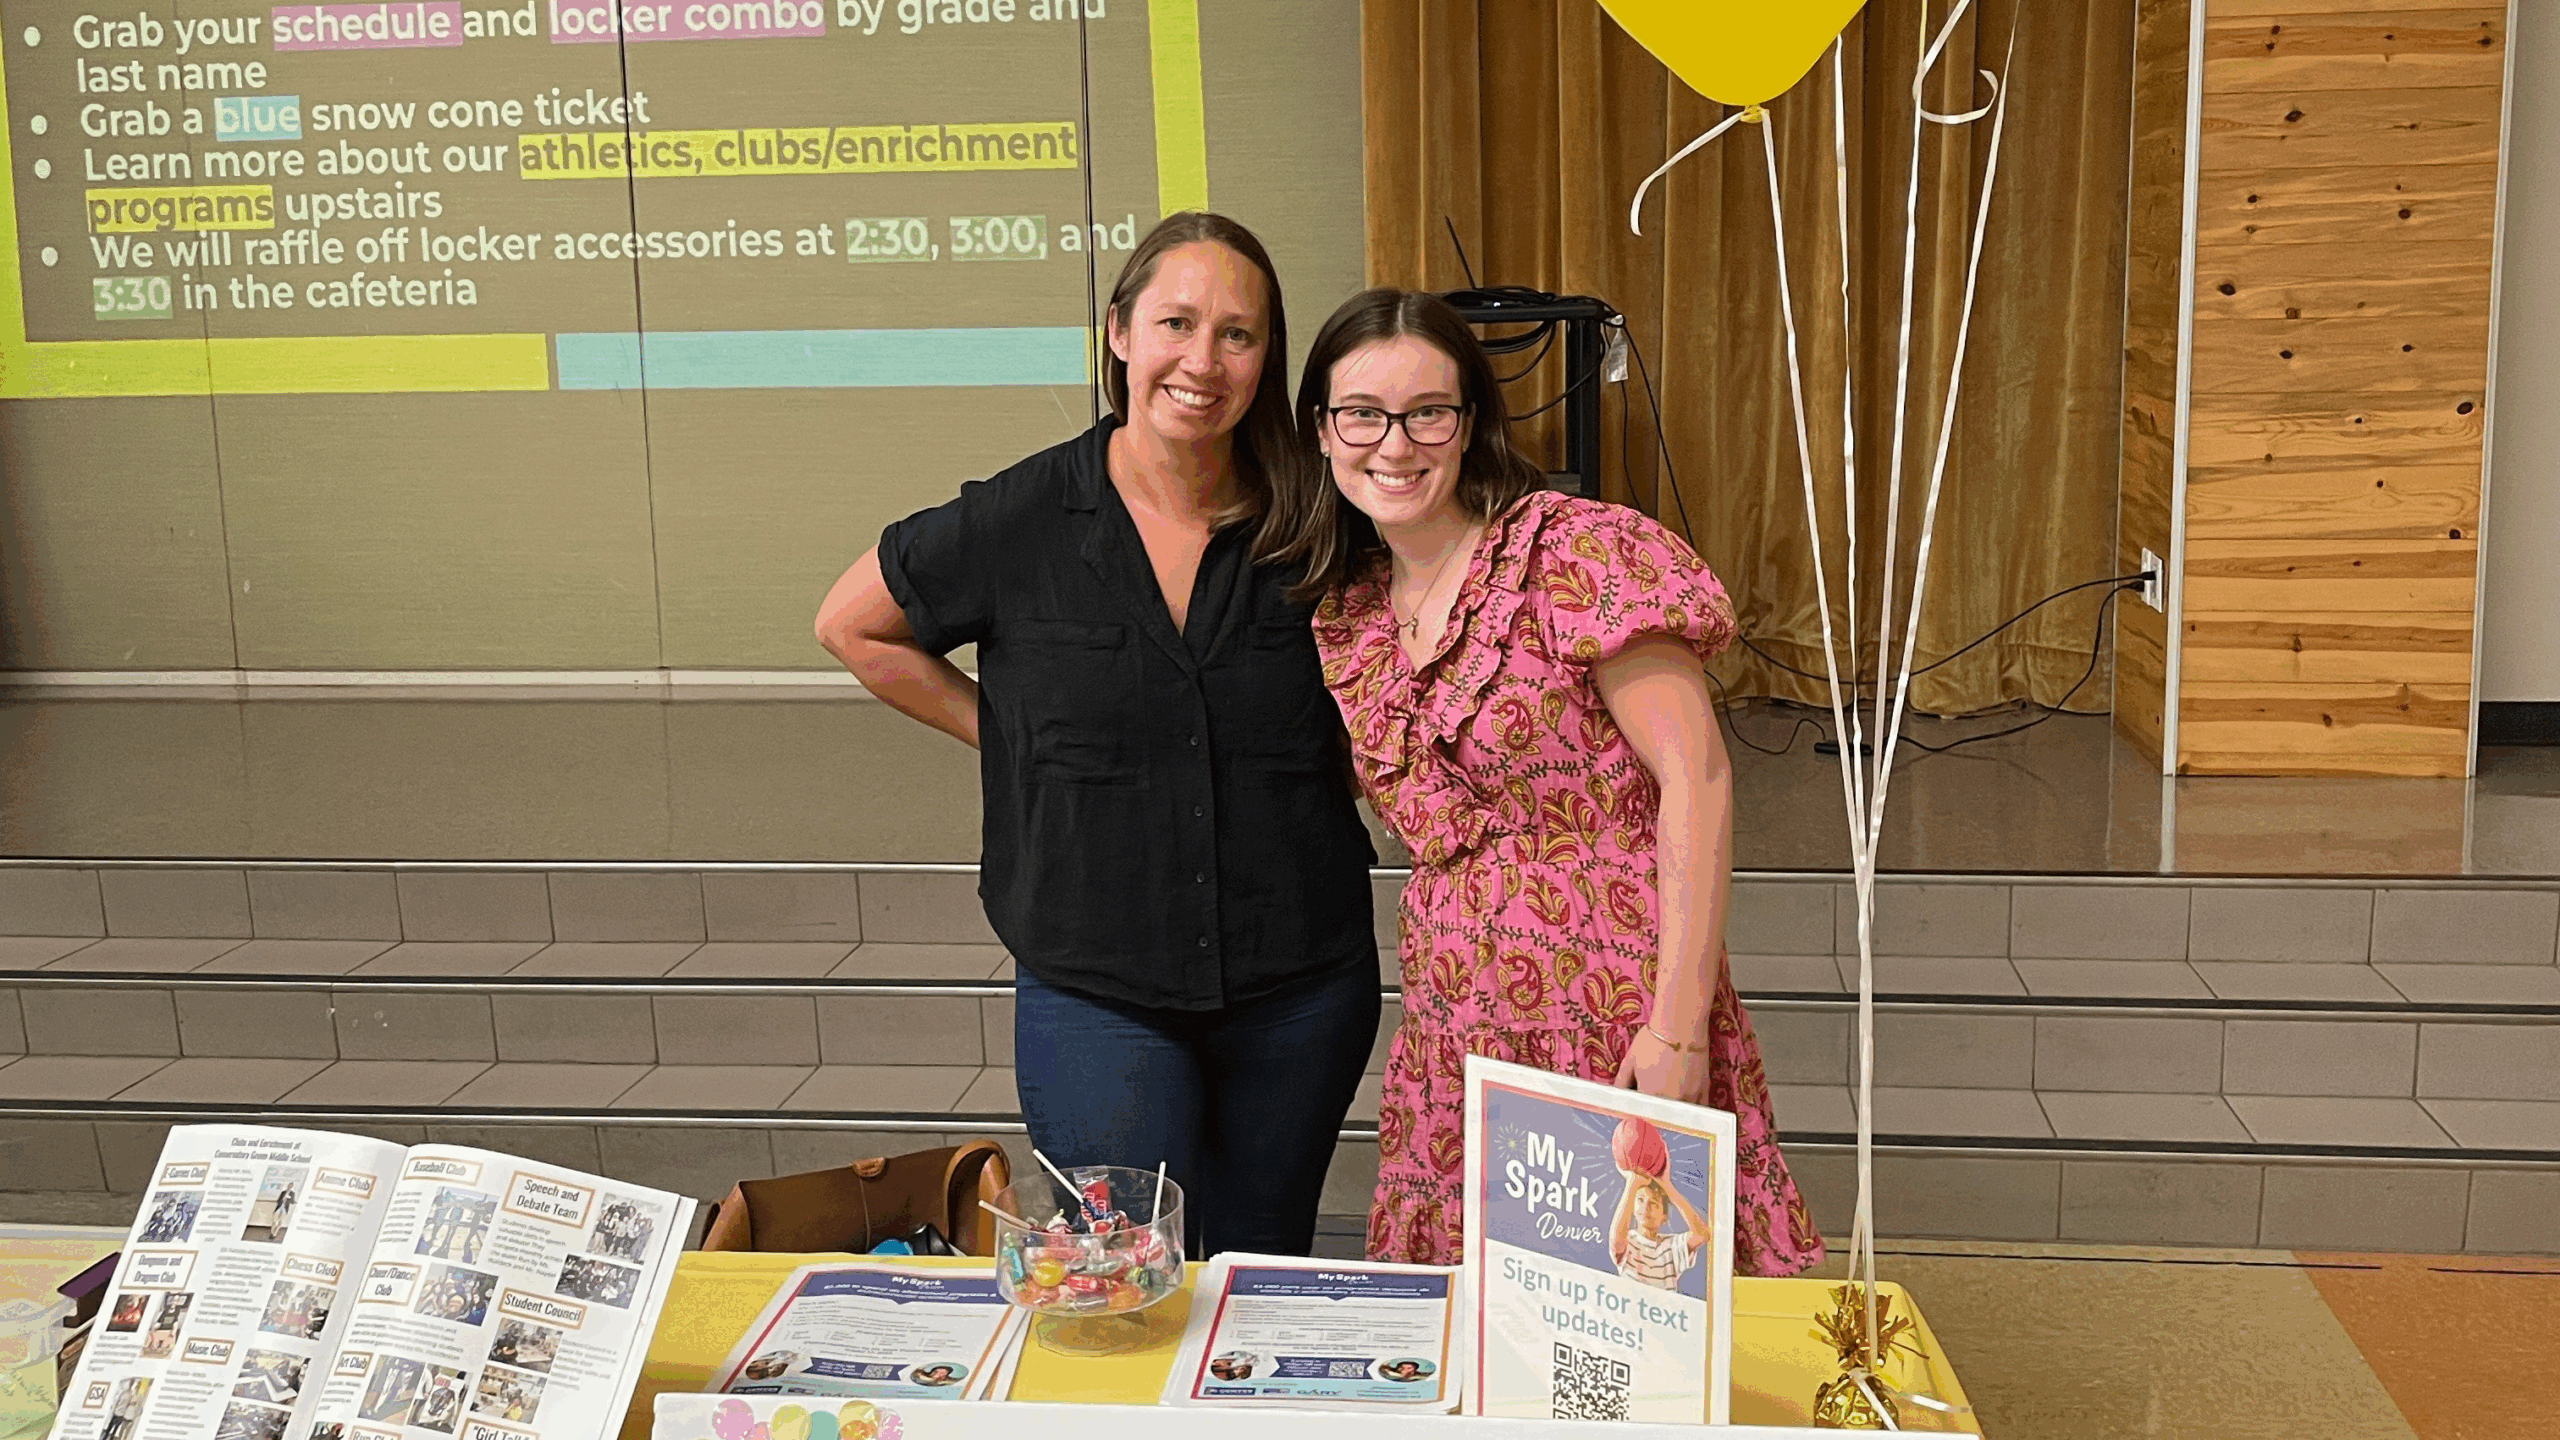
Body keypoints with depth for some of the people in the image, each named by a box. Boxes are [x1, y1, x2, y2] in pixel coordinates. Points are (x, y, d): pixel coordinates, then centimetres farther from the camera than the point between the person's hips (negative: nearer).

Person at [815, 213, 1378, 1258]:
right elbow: (851, 627, 8)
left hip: (1299, 987, 2)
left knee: (1265, 1274, 16)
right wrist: (1003, 733, 1)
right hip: (1095, 986, -2)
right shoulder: (1018, 523, -8)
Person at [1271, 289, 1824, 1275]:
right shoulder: (1347, 616, 8)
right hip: (1453, 1036, 6)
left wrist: (1679, 1018, -19)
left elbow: (1695, 778, -15)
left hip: (1617, 1031, -5)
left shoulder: (1580, 553, -11)